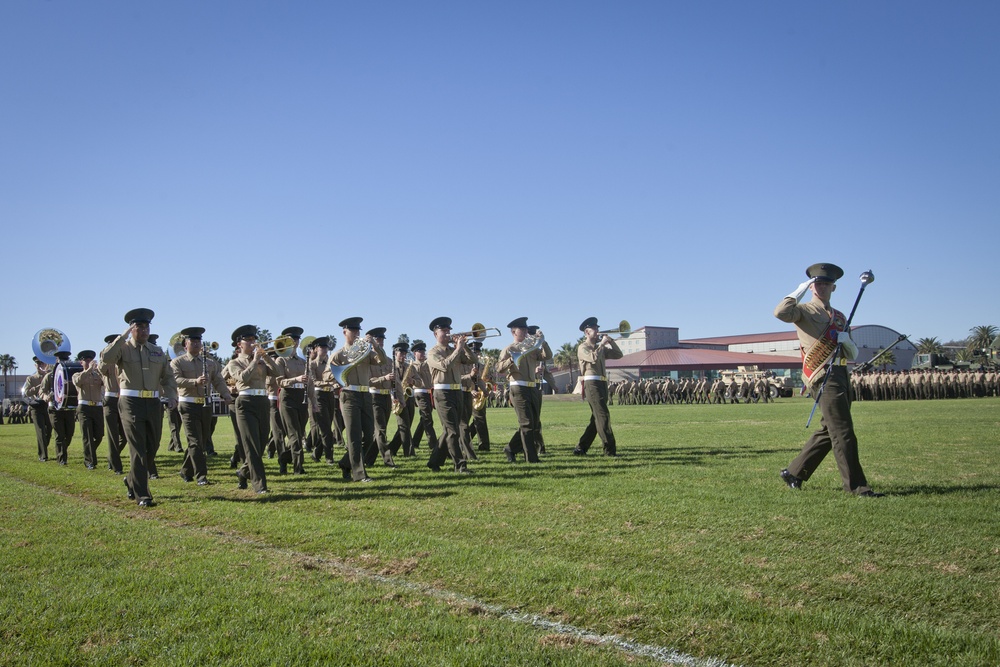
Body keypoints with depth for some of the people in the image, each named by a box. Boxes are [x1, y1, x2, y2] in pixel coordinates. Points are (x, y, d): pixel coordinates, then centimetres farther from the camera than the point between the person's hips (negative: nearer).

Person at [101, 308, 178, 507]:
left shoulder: (157, 352, 13)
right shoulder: (123, 349, 0)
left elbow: (168, 377, 14)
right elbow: (106, 358, -21)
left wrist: (171, 395, -3)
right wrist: (122, 337, -19)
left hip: (154, 403, 5)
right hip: (131, 403, -5)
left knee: (151, 448, 12)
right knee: (138, 451, -7)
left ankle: (132, 481, 36)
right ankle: (142, 495, -5)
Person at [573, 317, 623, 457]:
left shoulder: (600, 347, 22)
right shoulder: (583, 348, -2)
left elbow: (618, 355, 19)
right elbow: (594, 357, -21)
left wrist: (610, 341, 9)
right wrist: (602, 343, -10)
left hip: (602, 384, 9)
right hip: (591, 384, -9)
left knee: (597, 419, 9)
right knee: (603, 415, -13)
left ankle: (580, 449, 14)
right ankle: (610, 450, -13)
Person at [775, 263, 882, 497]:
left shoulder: (840, 317, 23)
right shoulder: (804, 311, 3)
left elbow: (853, 355, 21)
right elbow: (780, 313, -21)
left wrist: (847, 341, -1)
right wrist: (799, 291, -10)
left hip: (841, 375, 8)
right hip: (823, 377, -8)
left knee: (828, 431, 11)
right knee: (843, 432, -10)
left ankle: (793, 473, 20)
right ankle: (855, 485, -6)